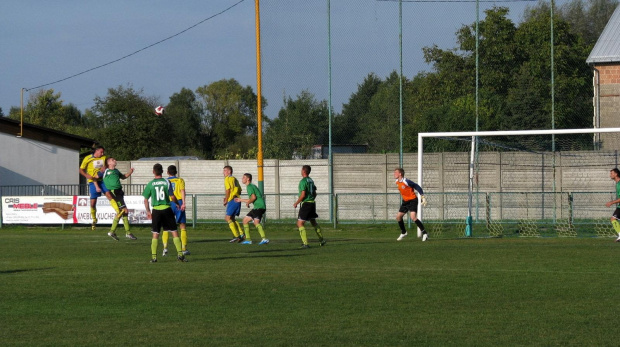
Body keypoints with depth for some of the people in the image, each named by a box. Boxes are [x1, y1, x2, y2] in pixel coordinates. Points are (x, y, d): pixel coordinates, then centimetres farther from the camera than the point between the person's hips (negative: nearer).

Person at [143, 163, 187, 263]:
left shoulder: (150, 184, 0)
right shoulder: (166, 182, -3)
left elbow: (146, 199, 3)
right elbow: (172, 197, -6)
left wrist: (148, 211, 15)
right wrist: (177, 203, 13)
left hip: (156, 210, 1)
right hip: (166, 209, -1)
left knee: (155, 234, 6)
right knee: (174, 231, 6)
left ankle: (154, 256, 2)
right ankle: (180, 254, 1)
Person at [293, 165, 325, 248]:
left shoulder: (303, 181, -14)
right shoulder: (311, 181, 11)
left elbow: (303, 195, -19)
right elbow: (315, 194, 16)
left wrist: (296, 203, -8)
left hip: (305, 204, -8)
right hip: (312, 203, 8)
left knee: (300, 223, -6)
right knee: (313, 222, 22)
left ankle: (305, 243, -15)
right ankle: (322, 240, 29)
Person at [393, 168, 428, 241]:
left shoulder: (406, 182, -23)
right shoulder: (397, 182, 2)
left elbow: (417, 187, -17)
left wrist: (423, 197, -19)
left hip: (412, 200, -9)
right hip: (405, 201, 9)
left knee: (413, 217, -23)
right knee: (398, 216, 8)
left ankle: (424, 233, -16)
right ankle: (403, 233, 28)